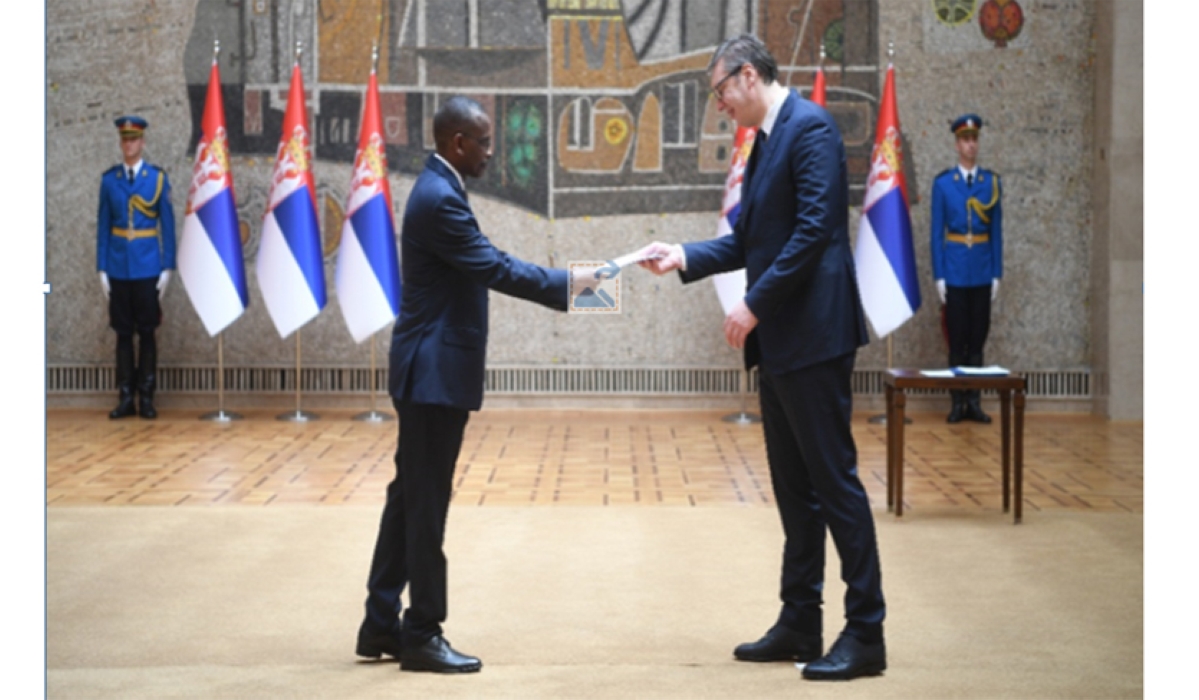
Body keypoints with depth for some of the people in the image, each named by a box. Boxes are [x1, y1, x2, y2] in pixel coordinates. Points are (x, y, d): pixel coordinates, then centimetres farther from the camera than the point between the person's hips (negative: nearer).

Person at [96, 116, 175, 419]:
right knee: (123, 333, 5)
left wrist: (167, 268, -4)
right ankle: (125, 397, 9)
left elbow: (168, 224, 1)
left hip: (147, 268, -2)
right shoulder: (109, 179, 6)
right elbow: (103, 225, 7)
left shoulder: (158, 178, 1)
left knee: (147, 332, 2)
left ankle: (146, 397, 8)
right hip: (118, 267, 2)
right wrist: (102, 269, 2)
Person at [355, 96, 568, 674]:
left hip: (430, 370, 11)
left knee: (411, 498, 13)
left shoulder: (439, 189, 15)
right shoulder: (440, 199, -19)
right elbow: (495, 270, -21)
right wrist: (567, 285, -16)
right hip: (436, 372, -11)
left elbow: (486, 265, 17)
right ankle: (421, 634, 3)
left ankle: (382, 625, 19)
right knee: (425, 504, -4)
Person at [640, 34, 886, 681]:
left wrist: (754, 303, -18)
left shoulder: (809, 127, -12)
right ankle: (799, 626, 21)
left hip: (813, 336, -10)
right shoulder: (765, 141, 17)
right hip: (778, 342, 10)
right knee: (793, 486, 13)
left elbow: (814, 229, -20)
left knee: (833, 480, -6)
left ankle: (865, 633, 0)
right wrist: (685, 257, 9)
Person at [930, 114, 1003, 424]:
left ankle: (974, 401, 10)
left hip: (982, 270, 2)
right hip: (955, 269, -2)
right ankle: (958, 402, 7)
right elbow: (937, 232, 0)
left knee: (978, 337, 4)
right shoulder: (942, 183, 1)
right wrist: (938, 276, -5)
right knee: (957, 338, 1)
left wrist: (997, 274, 2)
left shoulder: (992, 182, 6)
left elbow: (997, 231, 7)